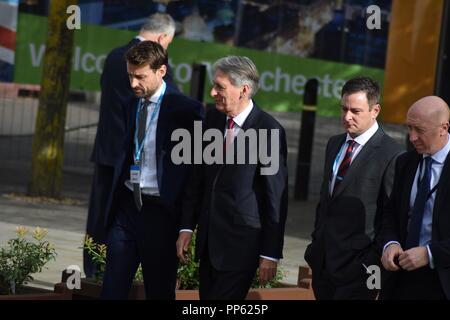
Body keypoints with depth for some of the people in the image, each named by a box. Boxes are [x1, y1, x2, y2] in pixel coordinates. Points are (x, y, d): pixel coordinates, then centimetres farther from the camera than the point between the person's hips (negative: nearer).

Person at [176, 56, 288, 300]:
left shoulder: (268, 131, -14)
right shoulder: (212, 118, 5)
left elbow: (276, 196, -12)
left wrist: (270, 253, -11)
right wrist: (187, 226, 8)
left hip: (241, 243, -6)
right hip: (208, 238, 6)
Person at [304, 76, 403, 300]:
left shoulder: (391, 155, -12)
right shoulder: (334, 144, 13)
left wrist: (374, 261, -12)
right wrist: (316, 240, 17)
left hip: (356, 266, -7)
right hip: (322, 260, 7)